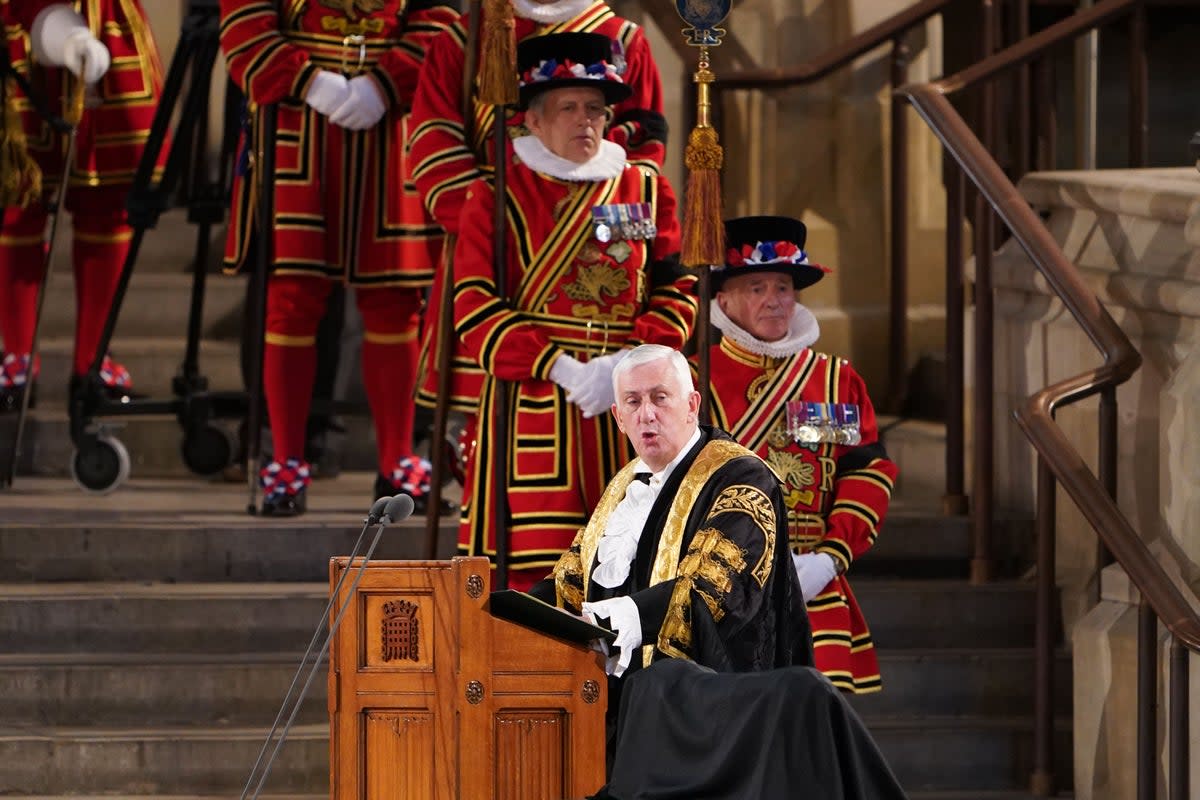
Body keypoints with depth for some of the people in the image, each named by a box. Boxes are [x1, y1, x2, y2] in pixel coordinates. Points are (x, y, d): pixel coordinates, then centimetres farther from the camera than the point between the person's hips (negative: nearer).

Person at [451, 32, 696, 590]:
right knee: (532, 571, -9)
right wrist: (562, 370, -15)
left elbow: (676, 291, 8)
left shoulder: (646, 192, 14)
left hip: (625, 404, 3)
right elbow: (475, 307, -4)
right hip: (532, 405, -3)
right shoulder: (498, 195, 4)